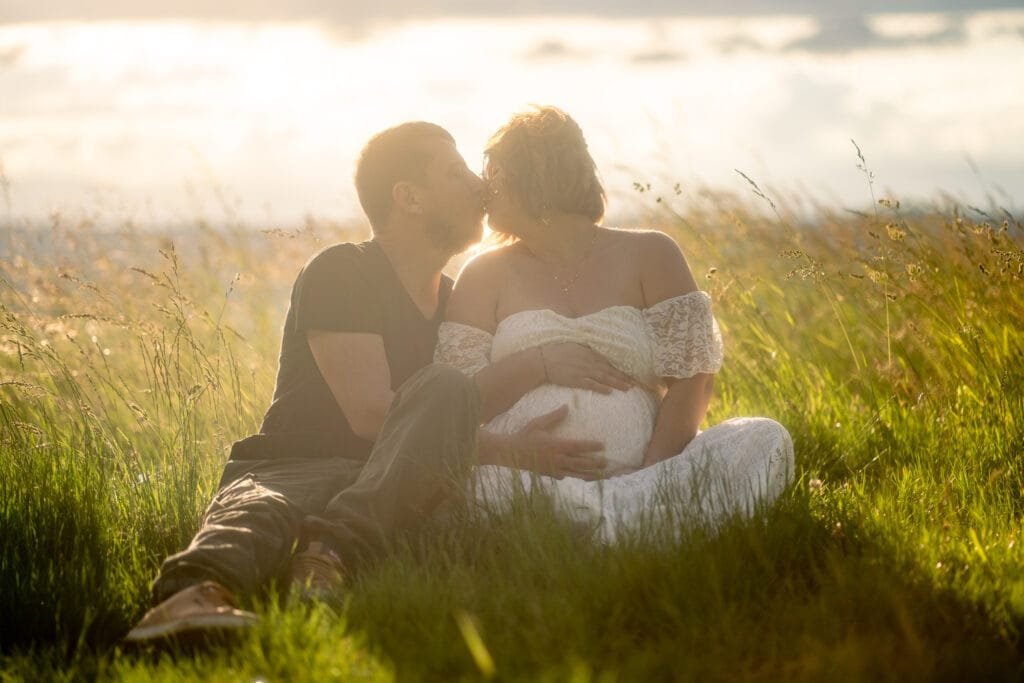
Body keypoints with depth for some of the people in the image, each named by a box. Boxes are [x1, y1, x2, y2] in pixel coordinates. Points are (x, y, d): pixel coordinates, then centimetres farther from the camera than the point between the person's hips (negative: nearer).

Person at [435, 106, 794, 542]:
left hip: (635, 470, 1)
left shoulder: (648, 256, 13)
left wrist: (644, 483, -13)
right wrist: (538, 364, -9)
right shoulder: (486, 274, 17)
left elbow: (692, 381, 1)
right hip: (526, 482, 0)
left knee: (766, 440, -25)